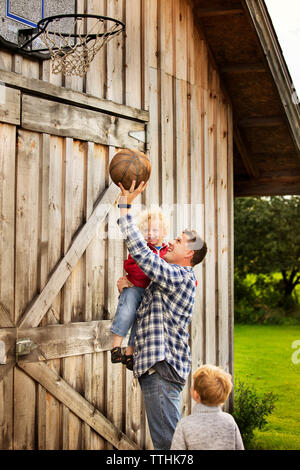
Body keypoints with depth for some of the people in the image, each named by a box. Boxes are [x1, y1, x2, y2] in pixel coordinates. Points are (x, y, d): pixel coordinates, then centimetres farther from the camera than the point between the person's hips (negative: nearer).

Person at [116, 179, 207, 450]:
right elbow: (140, 313, 27)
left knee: (168, 441, -11)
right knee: (164, 439, 16)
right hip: (157, 366, 11)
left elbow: (140, 250, -19)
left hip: (162, 367, -11)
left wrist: (126, 206, -13)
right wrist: (127, 290, 7)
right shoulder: (171, 280, 23)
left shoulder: (179, 276, -10)